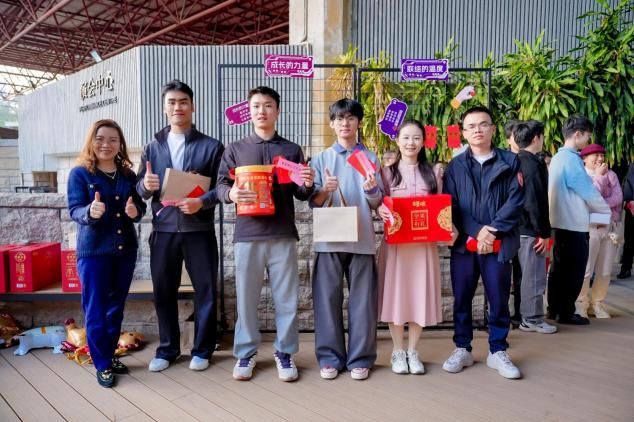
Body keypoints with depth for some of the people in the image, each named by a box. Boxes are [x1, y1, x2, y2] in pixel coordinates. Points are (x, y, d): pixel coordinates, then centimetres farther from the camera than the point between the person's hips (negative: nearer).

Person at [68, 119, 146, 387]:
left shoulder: (128, 175, 7)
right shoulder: (79, 173, -4)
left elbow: (140, 207, 8)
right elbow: (74, 210, -10)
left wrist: (135, 211, -15)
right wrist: (90, 212, -32)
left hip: (125, 249, 4)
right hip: (93, 250, -4)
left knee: (116, 306, 14)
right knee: (95, 309, 2)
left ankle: (110, 355, 29)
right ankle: (102, 365, 15)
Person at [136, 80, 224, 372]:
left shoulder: (211, 146, 3)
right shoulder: (152, 148, 13)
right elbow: (140, 189, 11)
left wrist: (202, 202, -20)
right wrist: (145, 186, -12)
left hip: (199, 230, -2)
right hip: (163, 230, 3)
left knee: (205, 291, 5)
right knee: (163, 291, 10)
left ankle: (202, 350, 21)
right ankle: (167, 349, 27)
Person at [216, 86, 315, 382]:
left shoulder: (292, 150, 11)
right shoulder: (235, 149, 10)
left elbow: (301, 195, 9)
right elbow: (221, 185, 4)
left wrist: (308, 185, -13)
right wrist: (231, 194, -18)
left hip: (283, 235, 0)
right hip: (247, 234, 0)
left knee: (286, 298, 5)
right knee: (246, 297, 6)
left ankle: (284, 352, 21)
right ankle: (245, 353, 22)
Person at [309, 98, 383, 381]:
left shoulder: (370, 158, 9)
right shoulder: (320, 159, 8)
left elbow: (377, 203, 6)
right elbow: (313, 202, 3)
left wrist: (371, 190, -15)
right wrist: (324, 191, -17)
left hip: (362, 239, 0)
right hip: (329, 239, 0)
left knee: (362, 300, 4)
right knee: (328, 299, 4)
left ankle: (360, 358, 17)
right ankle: (330, 357, 17)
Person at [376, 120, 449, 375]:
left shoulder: (433, 172, 8)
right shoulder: (388, 172, 4)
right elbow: (381, 206, 5)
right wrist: (381, 212, -18)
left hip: (424, 242, 2)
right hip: (395, 242, -1)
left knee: (420, 294, 5)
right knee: (396, 294, 2)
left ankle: (412, 352, 20)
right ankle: (398, 351, 18)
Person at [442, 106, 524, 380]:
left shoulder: (510, 161, 5)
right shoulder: (455, 166, 7)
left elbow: (516, 201, -3)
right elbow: (451, 205, 0)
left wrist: (494, 231, -13)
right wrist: (476, 232, -12)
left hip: (499, 244, -1)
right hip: (464, 243, 1)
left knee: (499, 300, 6)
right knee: (462, 299, 8)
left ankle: (497, 352, 22)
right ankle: (462, 349, 22)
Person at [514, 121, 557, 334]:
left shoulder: (516, 162, 12)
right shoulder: (534, 164, -15)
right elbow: (535, 201, -21)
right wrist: (543, 232, -16)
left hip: (520, 227, 9)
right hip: (532, 229, -9)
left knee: (528, 274, 17)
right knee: (534, 275, 0)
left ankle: (527, 316, 26)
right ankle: (532, 319, 10)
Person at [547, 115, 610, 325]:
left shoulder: (558, 158, 12)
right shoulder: (571, 159, -16)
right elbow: (588, 191, -13)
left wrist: (593, 209, 17)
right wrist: (606, 211, 2)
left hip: (560, 222, 9)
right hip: (574, 223, -9)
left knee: (559, 267, 14)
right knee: (574, 269, 1)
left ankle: (554, 309, 22)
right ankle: (566, 313, 9)